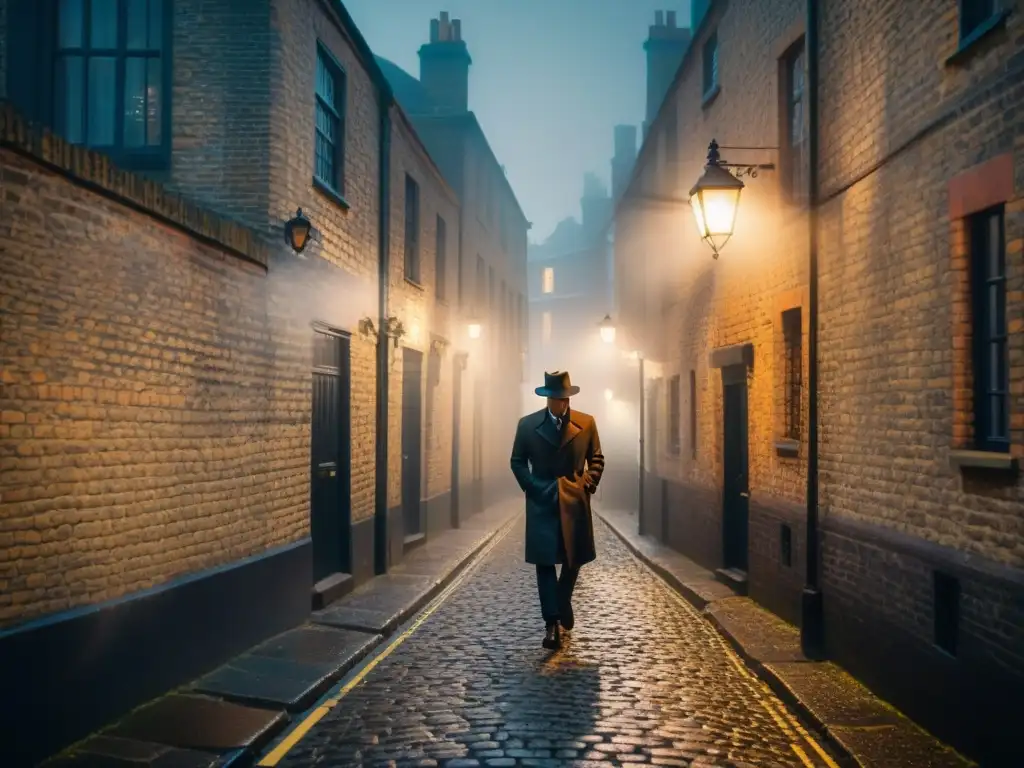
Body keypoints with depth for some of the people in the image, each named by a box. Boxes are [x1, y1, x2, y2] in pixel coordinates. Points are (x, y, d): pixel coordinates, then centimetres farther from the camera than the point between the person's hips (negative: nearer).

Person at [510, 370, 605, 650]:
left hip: (575, 503, 1)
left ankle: (562, 605, 37)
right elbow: (517, 461, 6)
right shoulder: (527, 424, -1)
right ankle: (551, 623, 1)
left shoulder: (586, 423, 1)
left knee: (574, 560, 12)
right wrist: (532, 488, -6)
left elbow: (596, 459, 8)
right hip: (541, 503, -1)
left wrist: (588, 483, -5)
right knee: (545, 563, -3)